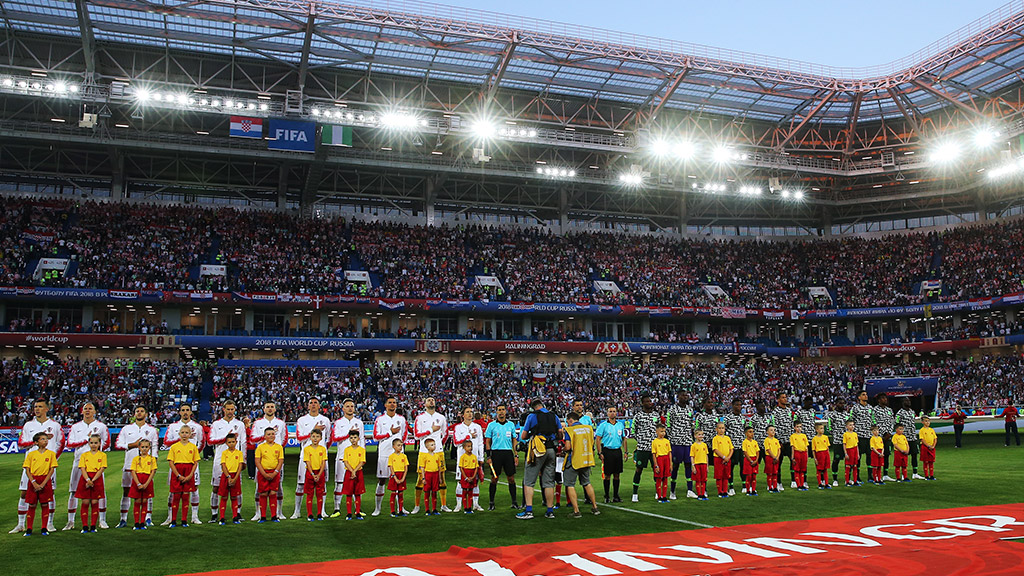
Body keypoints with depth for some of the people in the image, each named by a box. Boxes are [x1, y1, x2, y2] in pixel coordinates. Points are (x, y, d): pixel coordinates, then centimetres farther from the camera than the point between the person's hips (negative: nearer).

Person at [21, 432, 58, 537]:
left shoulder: (51, 453, 2)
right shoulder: (31, 454, 4)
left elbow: (52, 470, -1)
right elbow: (27, 470, 2)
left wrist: (43, 483, -10)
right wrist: (34, 482, -11)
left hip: (46, 480, -1)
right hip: (33, 481, 1)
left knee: (44, 505, 2)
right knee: (31, 505, 3)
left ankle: (44, 528, 10)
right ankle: (29, 529, 12)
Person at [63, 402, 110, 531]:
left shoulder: (101, 426, 6)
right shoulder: (75, 426, 10)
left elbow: (107, 443, 13)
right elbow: (69, 444, 0)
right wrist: (87, 439, -6)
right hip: (79, 461, 2)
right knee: (74, 490, 2)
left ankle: (102, 520, 3)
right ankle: (70, 521, 11)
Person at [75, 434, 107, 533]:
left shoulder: (102, 455, 4)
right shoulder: (84, 455, 9)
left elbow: (101, 469, -4)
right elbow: (82, 469, -1)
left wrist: (92, 480, -14)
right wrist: (88, 480, -16)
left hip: (97, 480, -1)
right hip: (85, 479, 1)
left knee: (94, 503, 0)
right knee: (85, 502, -1)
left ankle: (93, 526, 8)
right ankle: (85, 527, 5)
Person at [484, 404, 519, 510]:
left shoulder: (511, 425, 11)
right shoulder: (491, 425, 3)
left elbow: (514, 441, 15)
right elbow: (487, 442, 4)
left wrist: (516, 455, 8)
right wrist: (488, 457, -3)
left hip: (508, 453, 2)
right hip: (496, 453, -2)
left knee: (511, 478, 1)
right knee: (494, 479, 0)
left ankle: (514, 502, 9)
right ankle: (491, 503, 8)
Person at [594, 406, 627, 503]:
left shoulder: (620, 424, 10)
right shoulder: (603, 425, -3)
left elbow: (624, 439, 17)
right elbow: (598, 439, -4)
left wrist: (625, 452, 11)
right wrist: (600, 453, -10)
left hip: (618, 451, 4)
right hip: (607, 451, -4)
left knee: (617, 475, 6)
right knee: (607, 475, 0)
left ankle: (616, 495, 15)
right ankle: (606, 496, 9)